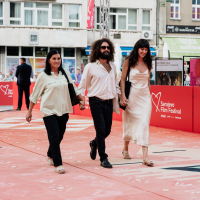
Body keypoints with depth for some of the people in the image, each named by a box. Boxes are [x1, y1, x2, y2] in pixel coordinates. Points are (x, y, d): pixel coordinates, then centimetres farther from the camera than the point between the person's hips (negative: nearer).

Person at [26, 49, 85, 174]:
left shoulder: (65, 74, 8)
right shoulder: (43, 76, -3)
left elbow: (73, 89, 18)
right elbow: (35, 94, 2)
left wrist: (82, 99, 6)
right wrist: (29, 111, 3)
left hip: (63, 110, 4)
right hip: (49, 110, -4)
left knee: (59, 136, 11)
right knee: (54, 137, -10)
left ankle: (50, 156, 37)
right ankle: (58, 164, -4)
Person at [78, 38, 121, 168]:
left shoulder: (113, 66, 13)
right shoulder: (90, 67, -2)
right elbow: (83, 85, 0)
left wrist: (120, 96, 15)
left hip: (109, 102, 5)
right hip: (96, 102, -5)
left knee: (107, 131, 9)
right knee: (101, 130, -8)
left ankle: (94, 144, 40)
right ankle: (103, 159, 2)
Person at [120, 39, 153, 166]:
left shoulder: (147, 63, 9)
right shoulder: (129, 61, -2)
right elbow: (123, 79, -2)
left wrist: (149, 96, 13)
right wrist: (123, 96, -9)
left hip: (145, 96, 2)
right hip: (132, 95, -2)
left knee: (144, 124, -7)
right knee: (130, 123, 11)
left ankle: (145, 157, -12)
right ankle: (126, 149, 36)